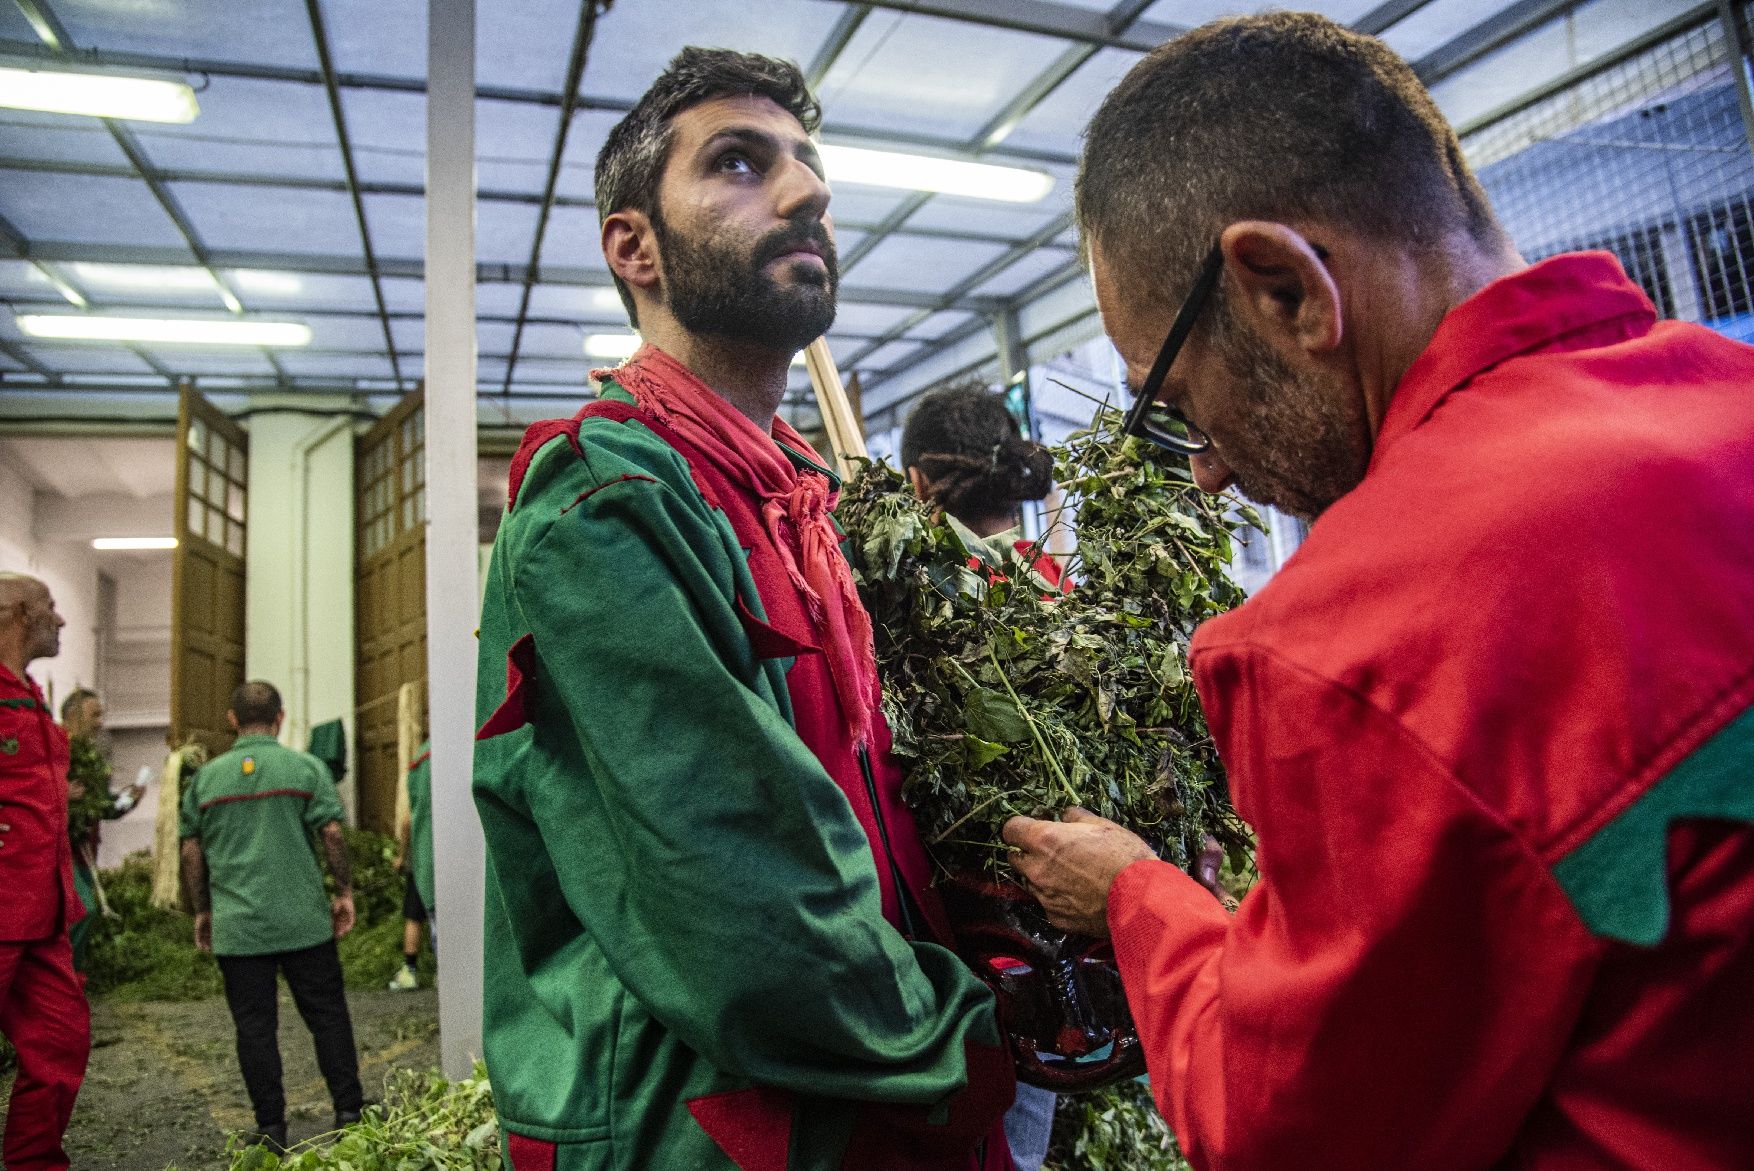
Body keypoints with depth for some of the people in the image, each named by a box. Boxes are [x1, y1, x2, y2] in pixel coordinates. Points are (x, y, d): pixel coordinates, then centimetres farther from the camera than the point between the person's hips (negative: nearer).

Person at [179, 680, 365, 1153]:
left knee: (255, 1026, 8)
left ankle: (271, 1127, 13)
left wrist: (203, 910, 17)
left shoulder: (206, 777, 5)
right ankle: (348, 1112, 12)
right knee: (328, 1016, 8)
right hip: (304, 919, -1)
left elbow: (192, 851, 7)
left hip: (237, 927, 2)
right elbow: (331, 834, -7)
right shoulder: (305, 767, -3)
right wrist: (344, 892, 2)